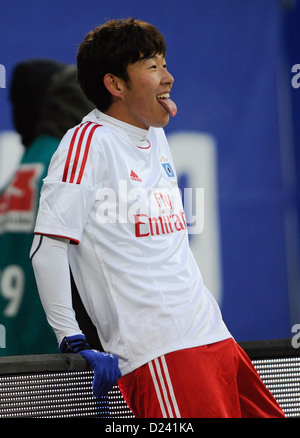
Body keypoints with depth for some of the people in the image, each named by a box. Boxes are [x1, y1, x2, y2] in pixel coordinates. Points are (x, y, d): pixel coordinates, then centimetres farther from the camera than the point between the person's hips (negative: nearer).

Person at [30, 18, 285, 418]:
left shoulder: (156, 137, 17)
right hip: (158, 353, -8)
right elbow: (48, 247, -14)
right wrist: (73, 342, -14)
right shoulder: (89, 140, -9)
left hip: (214, 336, 8)